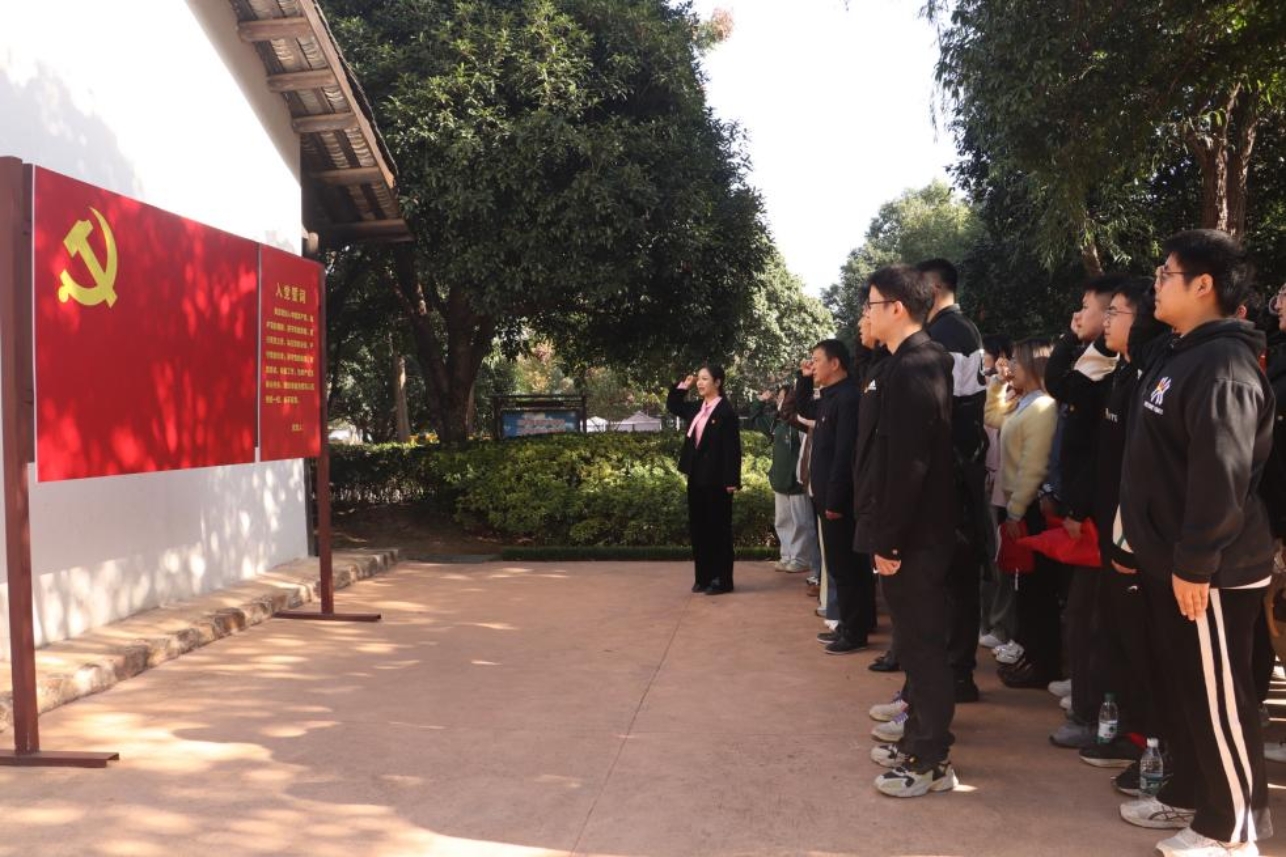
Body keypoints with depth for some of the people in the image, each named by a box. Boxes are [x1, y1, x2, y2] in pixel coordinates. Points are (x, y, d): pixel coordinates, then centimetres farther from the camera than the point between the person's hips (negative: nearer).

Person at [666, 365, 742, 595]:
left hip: (716, 479, -8)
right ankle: (704, 576, 20)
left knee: (717, 527, 1)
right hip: (697, 476, 8)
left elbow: (732, 448, -15)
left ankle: (722, 579, 10)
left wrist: (731, 481, -19)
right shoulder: (696, 408, 10)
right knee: (698, 527, 11)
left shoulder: (726, 411, -12)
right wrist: (683, 386, 12)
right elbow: (672, 405, 27)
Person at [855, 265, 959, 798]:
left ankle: (932, 762, 12)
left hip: (913, 535, -10)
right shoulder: (908, 363, 12)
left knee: (924, 643, 0)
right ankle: (918, 740, 32)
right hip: (908, 532, 10)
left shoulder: (913, 368, -19)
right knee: (917, 640, 18)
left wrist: (887, 538, -20)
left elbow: (906, 463, -24)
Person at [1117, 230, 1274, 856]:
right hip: (1168, 559, 10)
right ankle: (1187, 795, 35)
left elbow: (1222, 475, -25)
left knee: (1218, 697, 3)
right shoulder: (1178, 355, 14)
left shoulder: (1223, 365, -19)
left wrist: (1195, 563, -23)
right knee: (1180, 687, 20)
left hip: (1208, 570, -10)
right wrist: (1147, 544, 20)